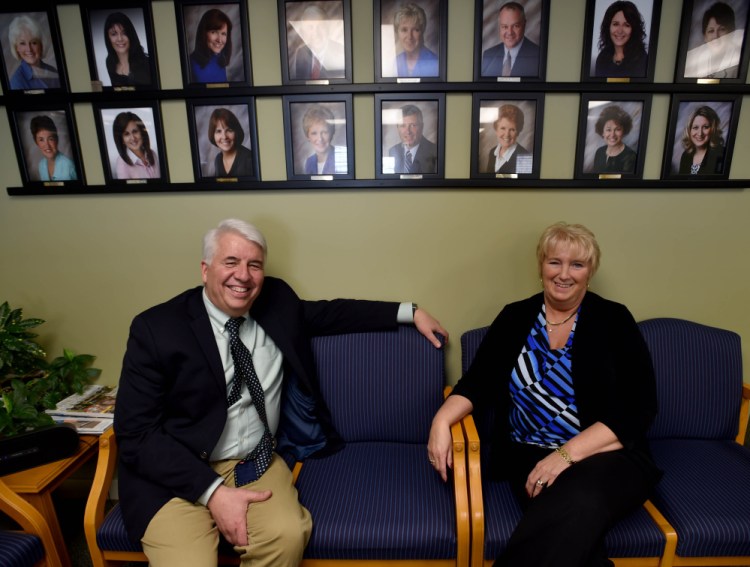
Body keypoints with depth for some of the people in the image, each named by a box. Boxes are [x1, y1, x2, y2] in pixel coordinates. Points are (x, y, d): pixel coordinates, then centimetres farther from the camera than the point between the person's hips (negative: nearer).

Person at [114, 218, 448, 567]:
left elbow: (332, 312, 15)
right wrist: (213, 491, -19)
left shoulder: (276, 302, 0)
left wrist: (410, 312, 12)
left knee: (286, 535, -24)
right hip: (177, 473, -2)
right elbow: (136, 432, -11)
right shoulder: (156, 328, -11)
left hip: (255, 463, 3)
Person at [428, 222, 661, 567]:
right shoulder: (514, 318, 7)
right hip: (529, 457, 1)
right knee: (572, 529, -30)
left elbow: (638, 409, -6)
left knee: (579, 505, -34)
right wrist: (442, 420, -16)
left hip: (606, 454, 0)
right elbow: (478, 383, 4)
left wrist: (567, 454, -18)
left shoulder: (614, 321, 0)